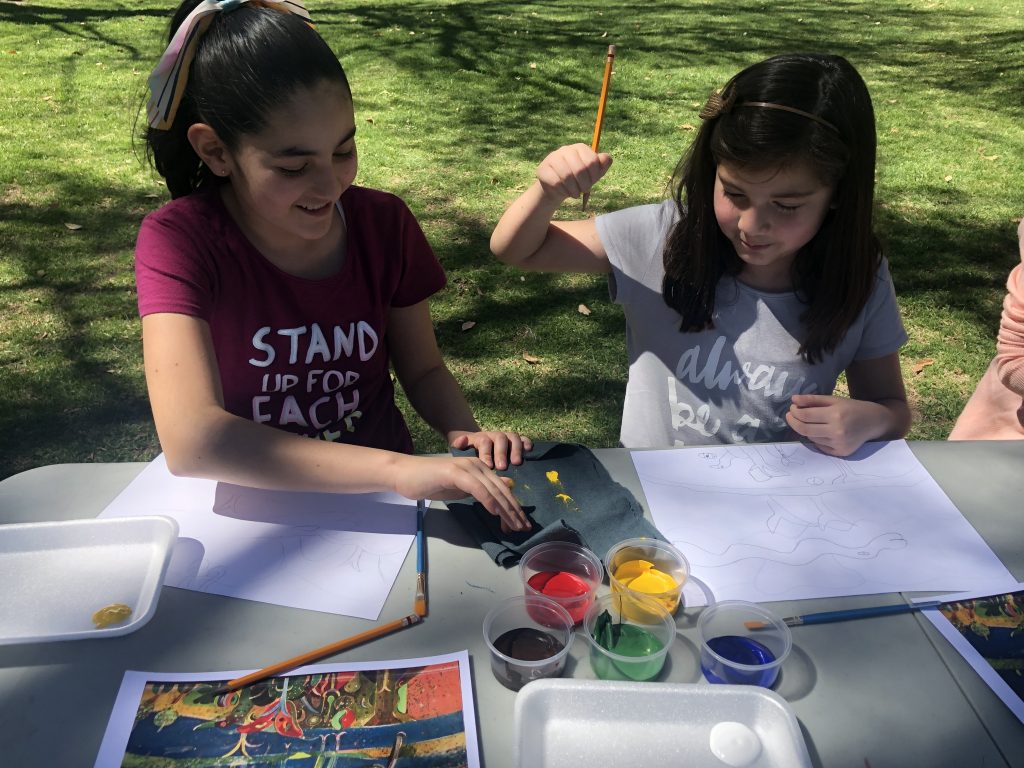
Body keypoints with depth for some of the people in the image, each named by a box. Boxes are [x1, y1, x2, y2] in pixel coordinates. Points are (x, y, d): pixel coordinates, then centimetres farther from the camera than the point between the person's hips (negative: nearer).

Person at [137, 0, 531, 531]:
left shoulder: (384, 223, -6)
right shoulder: (178, 242, -17)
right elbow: (189, 439, -30)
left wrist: (464, 433, -16)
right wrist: (397, 469, -39)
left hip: (379, 502, 3)